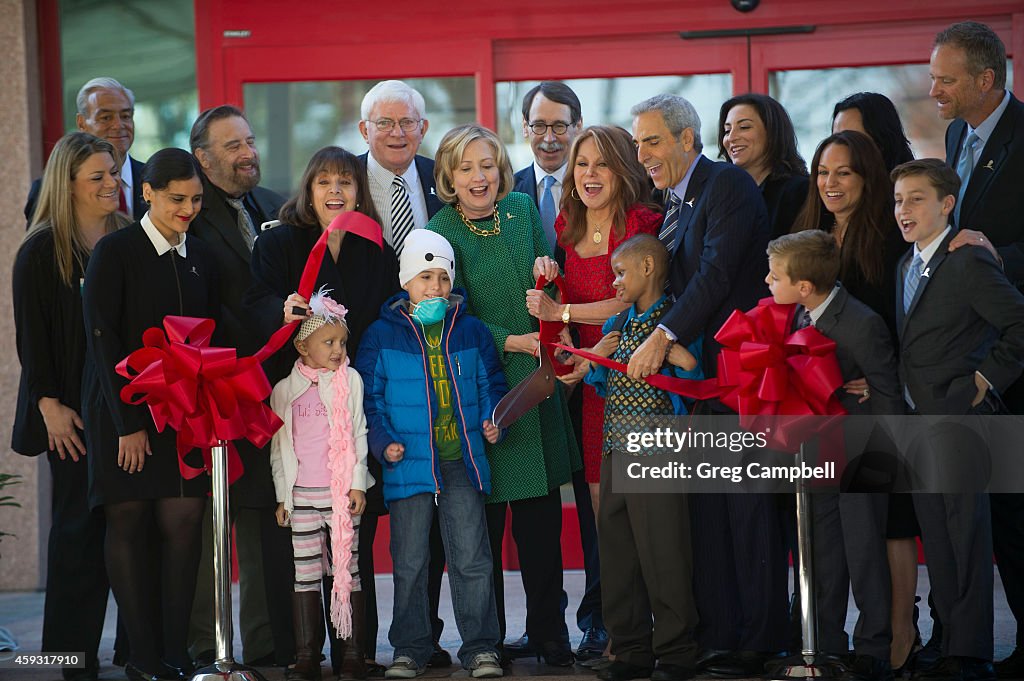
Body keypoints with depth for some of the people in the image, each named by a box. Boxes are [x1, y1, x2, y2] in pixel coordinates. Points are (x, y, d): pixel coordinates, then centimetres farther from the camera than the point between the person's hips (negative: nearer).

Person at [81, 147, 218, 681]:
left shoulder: (200, 257, 12)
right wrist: (129, 422, -12)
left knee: (184, 521, -4)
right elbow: (103, 340, -9)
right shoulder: (115, 252, -4)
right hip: (123, 411, -4)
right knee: (127, 521, -3)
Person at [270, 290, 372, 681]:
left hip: (341, 491, -1)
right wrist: (282, 495, 7)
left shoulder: (349, 380, 5)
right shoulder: (284, 390, 7)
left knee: (347, 570, -1)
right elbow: (278, 445, 10)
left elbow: (358, 433, 5)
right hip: (302, 494, 1)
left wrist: (357, 483, -1)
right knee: (305, 572, 2)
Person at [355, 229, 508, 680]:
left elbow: (491, 384, 15)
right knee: (409, 562, 6)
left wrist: (492, 419, -3)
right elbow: (369, 397, 4)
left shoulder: (471, 331, 7)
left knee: (471, 559, 0)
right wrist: (383, 442, -9)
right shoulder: (382, 336, 2)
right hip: (409, 464, -1)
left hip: (463, 462, 1)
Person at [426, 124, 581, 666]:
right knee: (484, 516, 0)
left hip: (537, 381, 4)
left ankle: (548, 631, 15)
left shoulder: (523, 209, 7)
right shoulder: (440, 233, -7)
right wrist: (515, 342, -18)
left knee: (541, 516, 4)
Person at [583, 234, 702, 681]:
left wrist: (686, 364, -20)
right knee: (617, 555, 9)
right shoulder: (615, 326, 16)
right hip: (615, 454, 7)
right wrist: (596, 359, 4)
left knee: (663, 556, -5)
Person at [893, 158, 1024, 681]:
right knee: (936, 536, 11)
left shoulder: (969, 264, -12)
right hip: (918, 419, 9)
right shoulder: (907, 266, 15)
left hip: (959, 416, -9)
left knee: (966, 531, -5)